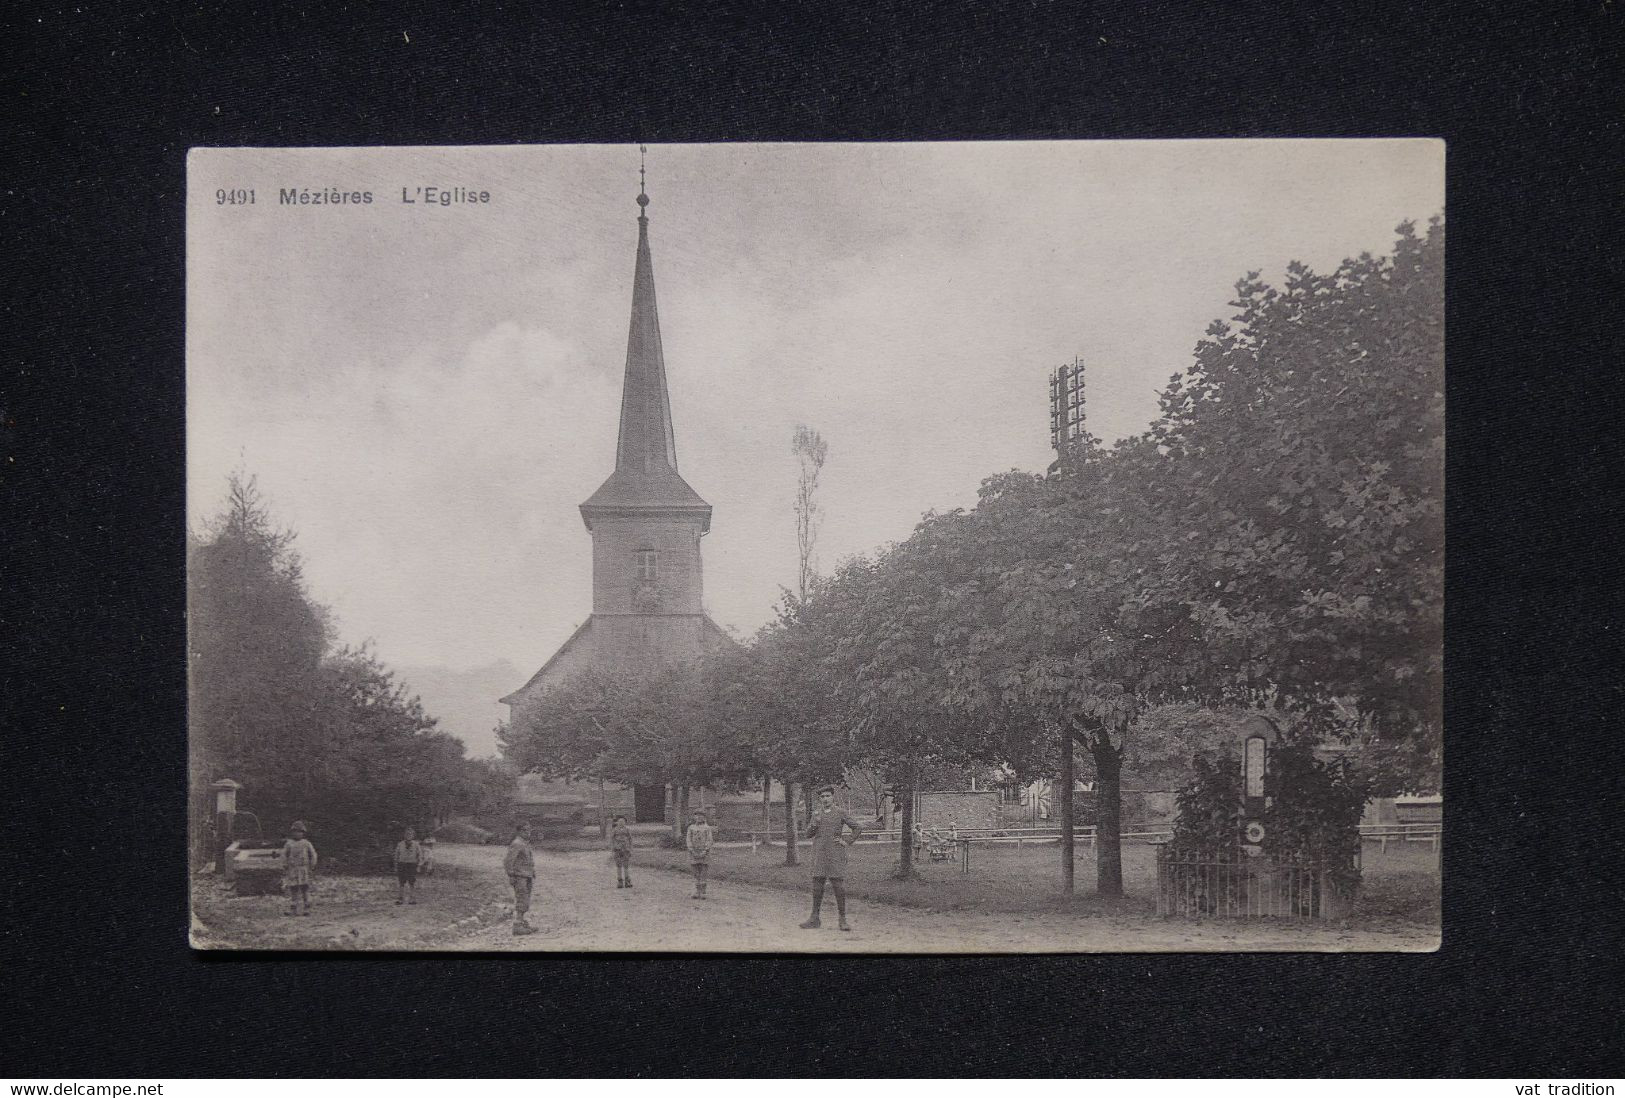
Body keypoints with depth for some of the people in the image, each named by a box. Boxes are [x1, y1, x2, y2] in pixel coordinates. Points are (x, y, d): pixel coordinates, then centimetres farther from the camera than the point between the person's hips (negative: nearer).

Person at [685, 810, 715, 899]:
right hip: (694, 853, 2)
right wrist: (692, 852, -12)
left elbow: (709, 840, -5)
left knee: (703, 874, -4)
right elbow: (688, 840, 0)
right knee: (696, 873, 4)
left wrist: (704, 852, -16)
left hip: (704, 853, -2)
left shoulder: (707, 828, 2)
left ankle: (703, 893, -1)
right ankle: (697, 892, 8)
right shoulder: (691, 827, 7)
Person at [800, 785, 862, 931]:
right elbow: (808, 835, 12)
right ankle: (815, 919, 9)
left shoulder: (841, 813, 1)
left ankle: (842, 920, -1)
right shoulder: (816, 814, 13)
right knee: (817, 885, 2)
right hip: (819, 854, 4)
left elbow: (858, 827, 2)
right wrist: (815, 823, -6)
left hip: (836, 854, -4)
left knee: (839, 885, -6)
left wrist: (848, 842, -4)